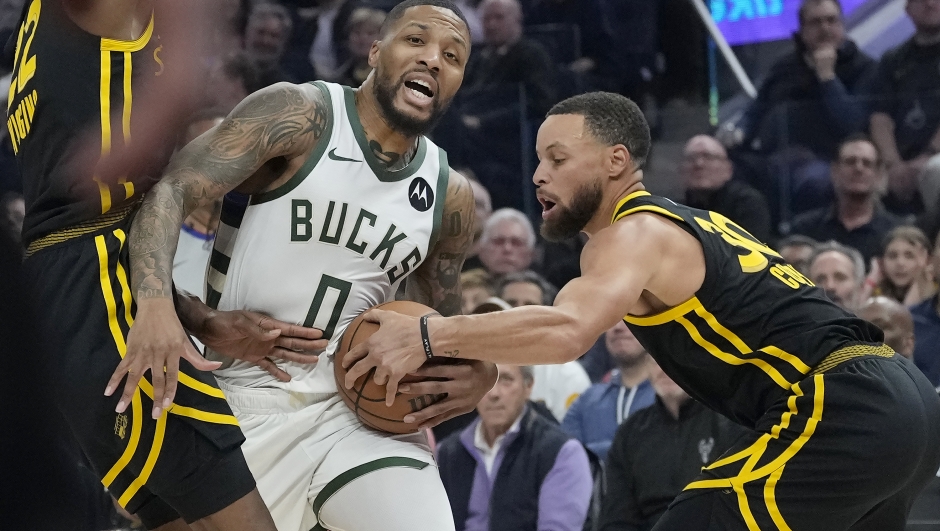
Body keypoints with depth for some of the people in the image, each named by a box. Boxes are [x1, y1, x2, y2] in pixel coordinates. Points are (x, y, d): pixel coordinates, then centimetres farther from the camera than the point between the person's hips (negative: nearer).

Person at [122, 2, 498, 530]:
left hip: (356, 407, 4)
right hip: (241, 399, -3)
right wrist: (155, 301, -38)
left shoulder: (450, 198, 7)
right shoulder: (299, 116, -8)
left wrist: (477, 373, -4)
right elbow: (170, 188, -19)